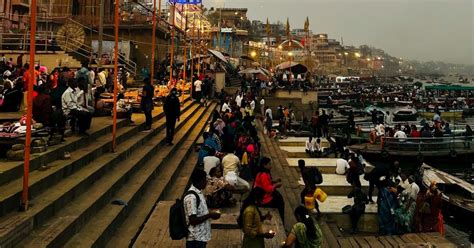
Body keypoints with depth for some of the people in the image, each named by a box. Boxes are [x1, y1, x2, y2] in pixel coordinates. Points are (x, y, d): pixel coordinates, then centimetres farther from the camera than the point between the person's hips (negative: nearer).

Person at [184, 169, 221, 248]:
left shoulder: (199, 192, 6)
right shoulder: (191, 197, -24)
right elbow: (193, 220, -25)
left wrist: (209, 213, 4)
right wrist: (210, 215, -19)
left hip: (202, 235, 9)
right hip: (195, 238, -9)